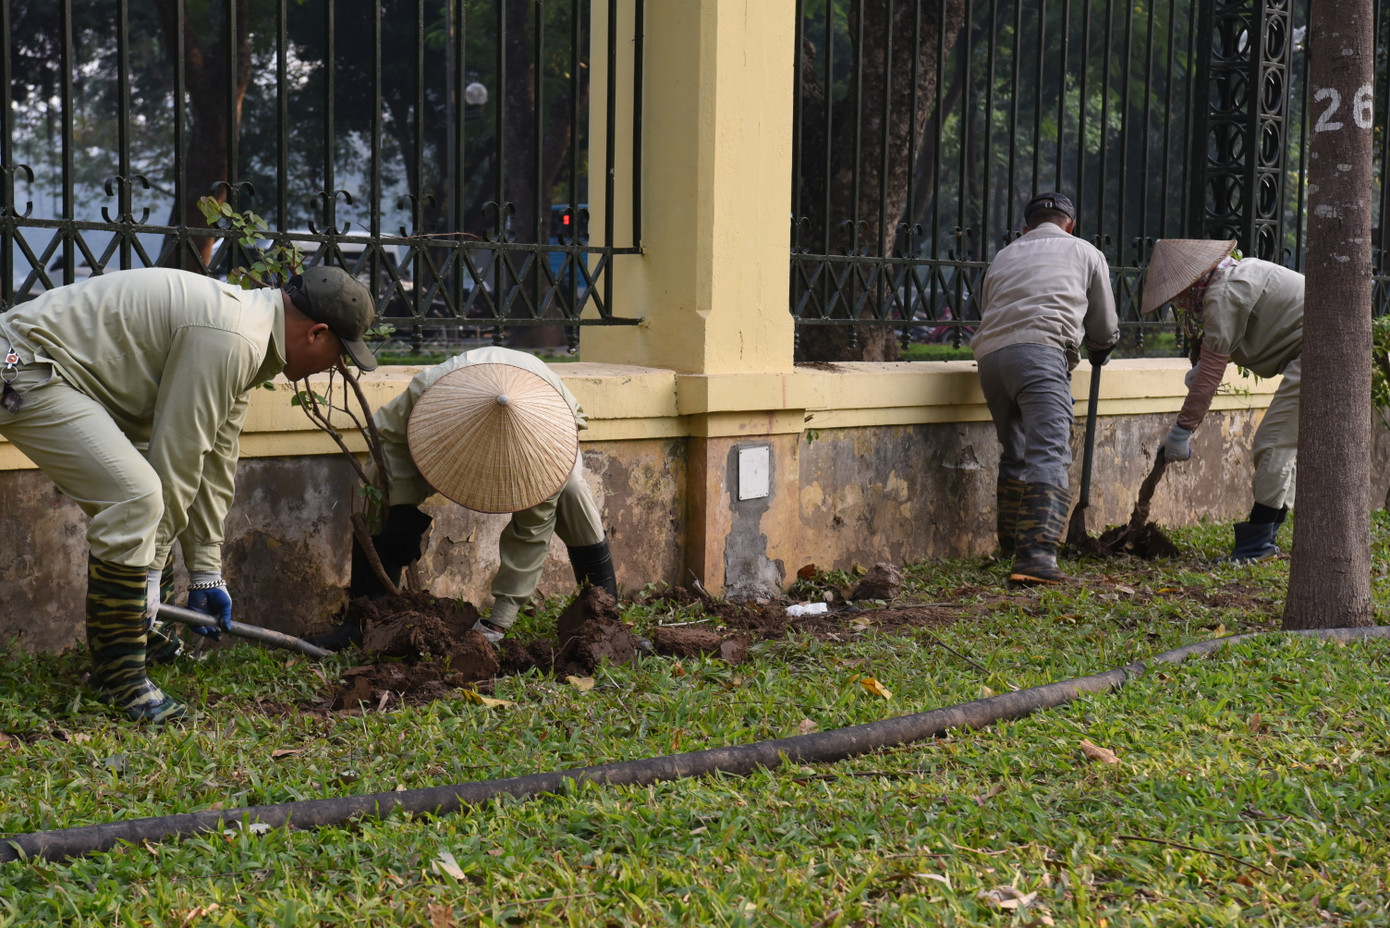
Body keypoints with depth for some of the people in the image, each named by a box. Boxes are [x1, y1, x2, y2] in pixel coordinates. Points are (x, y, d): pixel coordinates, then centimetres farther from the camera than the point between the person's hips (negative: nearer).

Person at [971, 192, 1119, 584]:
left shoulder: (1004, 256, 33)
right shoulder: (1084, 252, 24)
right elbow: (1104, 329, 26)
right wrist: (1098, 352, 50)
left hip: (990, 353, 5)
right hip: (1042, 350, -5)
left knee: (1015, 453, 21)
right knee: (1048, 455, -15)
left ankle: (1013, 544, 28)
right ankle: (1036, 553, -30)